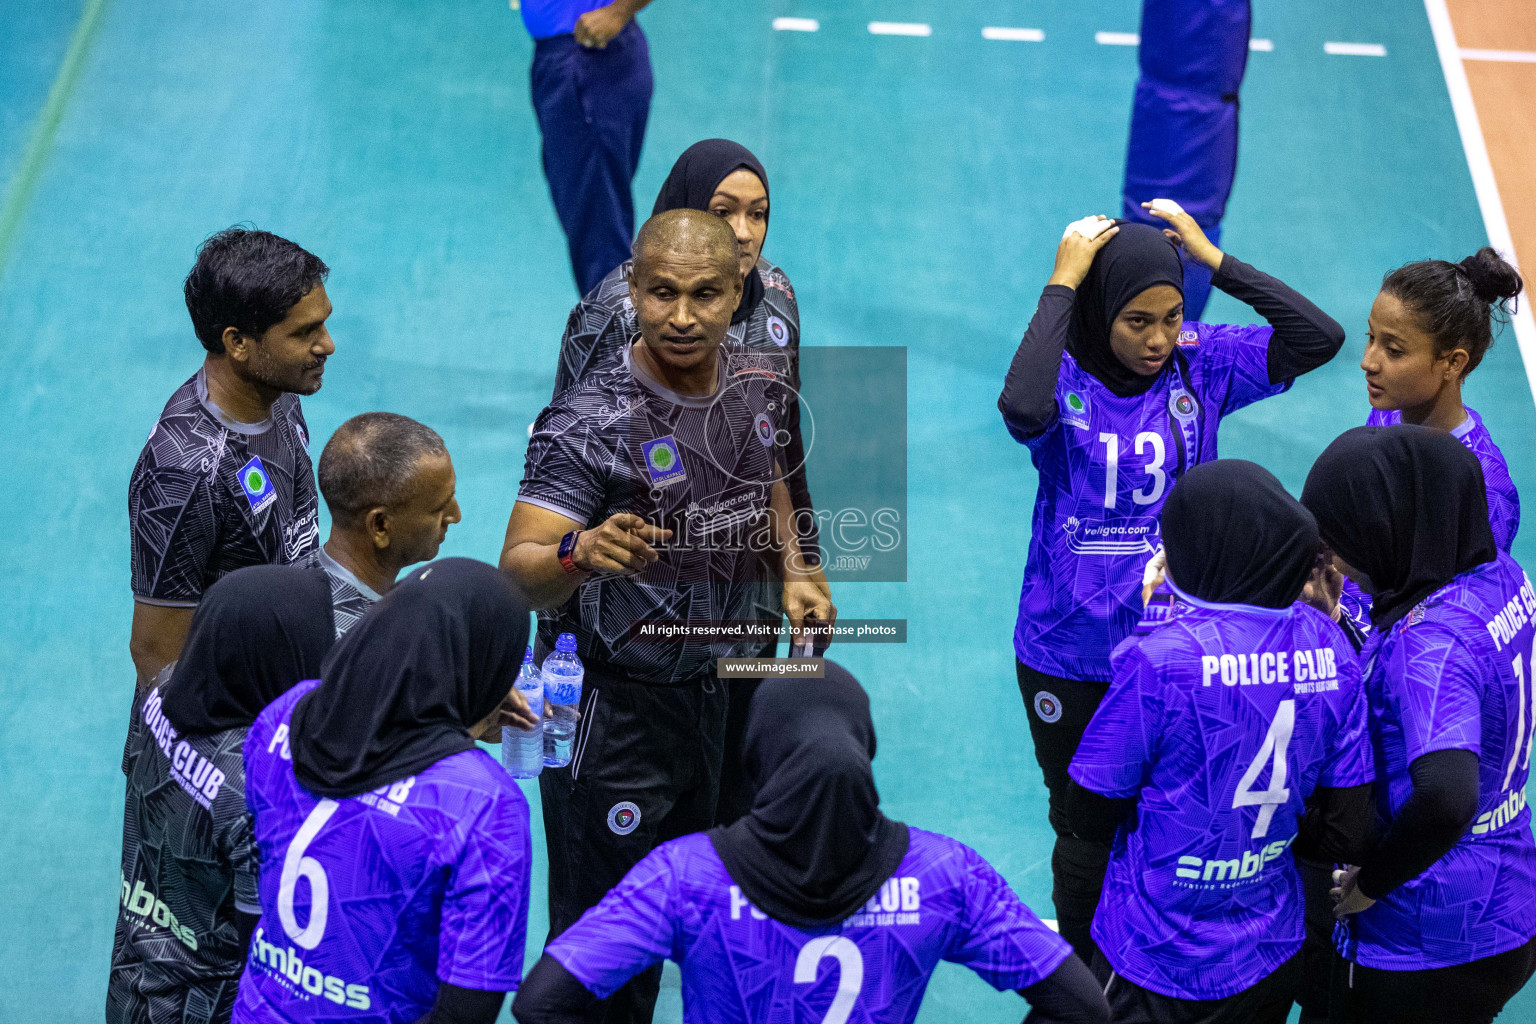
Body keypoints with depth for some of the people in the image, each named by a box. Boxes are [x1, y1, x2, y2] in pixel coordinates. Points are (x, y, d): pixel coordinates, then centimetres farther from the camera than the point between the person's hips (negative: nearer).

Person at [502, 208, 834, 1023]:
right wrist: (579, 553, -50)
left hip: (713, 691, 7)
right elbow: (519, 573, -30)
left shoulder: (754, 387, -3)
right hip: (611, 707, -6)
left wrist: (795, 573, 3)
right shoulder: (590, 422, -22)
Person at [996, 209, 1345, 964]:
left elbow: (1320, 338, -16)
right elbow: (1021, 406, -41)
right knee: (1083, 830, 17)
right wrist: (1061, 284, -31)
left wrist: (1214, 259, -19)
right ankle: (1081, 979, 40)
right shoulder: (1063, 376, -16)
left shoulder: (1201, 362, -7)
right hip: (1069, 653, -2)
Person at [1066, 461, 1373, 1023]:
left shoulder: (1159, 661, -25)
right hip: (1274, 955, 5)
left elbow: (1089, 817, -15)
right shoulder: (1327, 645, -7)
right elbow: (1349, 834, -3)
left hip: (1163, 966, -5)